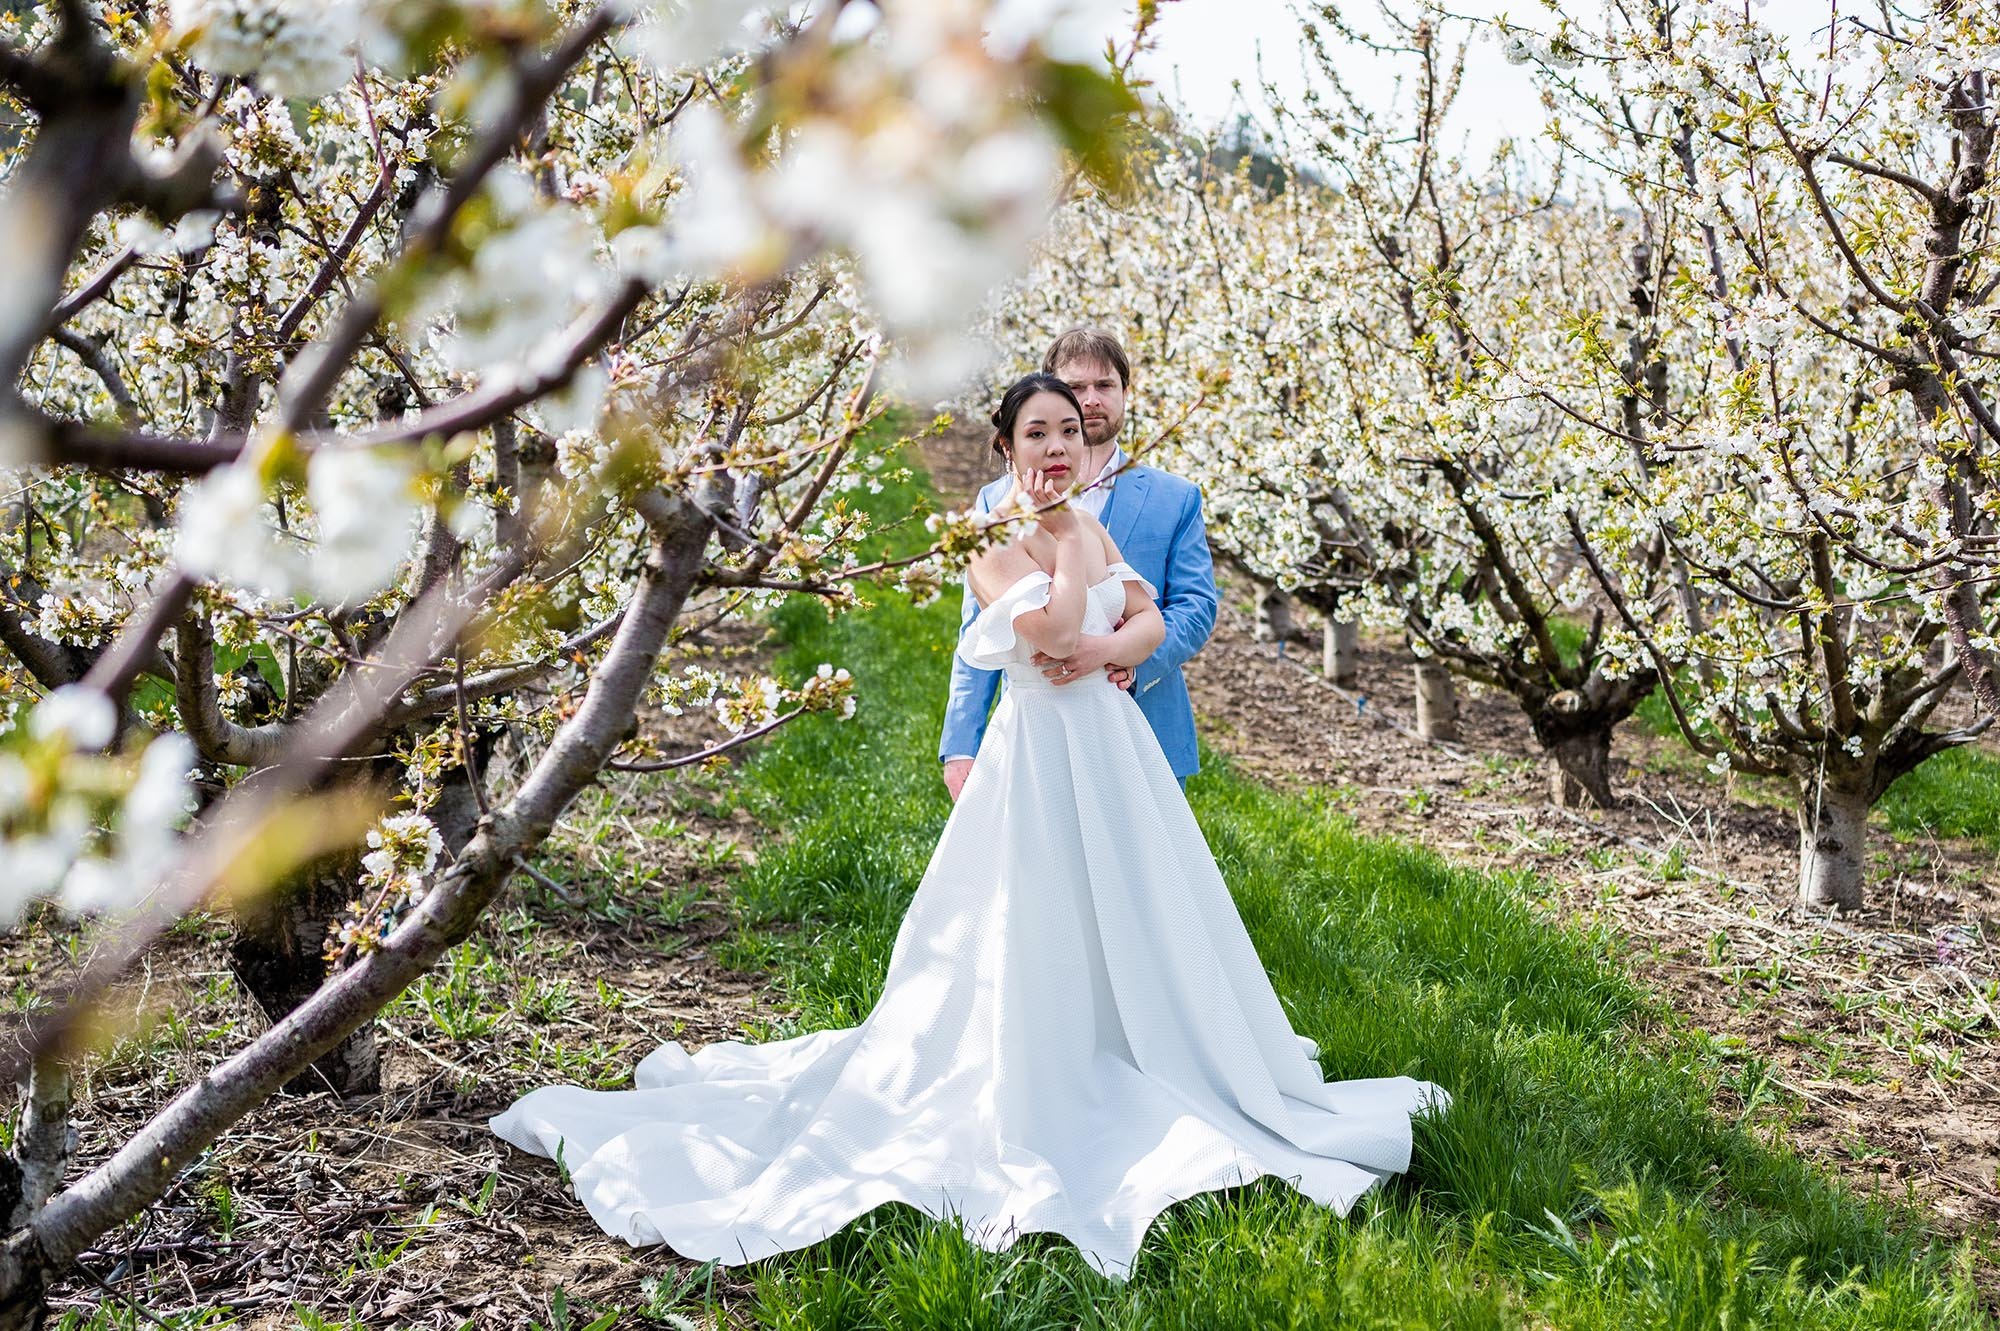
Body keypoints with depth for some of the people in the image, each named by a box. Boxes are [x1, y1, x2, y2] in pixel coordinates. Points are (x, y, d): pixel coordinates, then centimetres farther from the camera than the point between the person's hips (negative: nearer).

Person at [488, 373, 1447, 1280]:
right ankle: (1030, 1114, 11)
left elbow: (1149, 622, 2)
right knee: (1034, 941, -1)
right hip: (1038, 753, -6)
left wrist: (1093, 651, -16)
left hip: (1114, 749, 6)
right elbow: (1050, 628, -22)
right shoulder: (991, 545, -8)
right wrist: (1067, 536, -11)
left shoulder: (1094, 527, 10)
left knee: (1130, 923, 13)